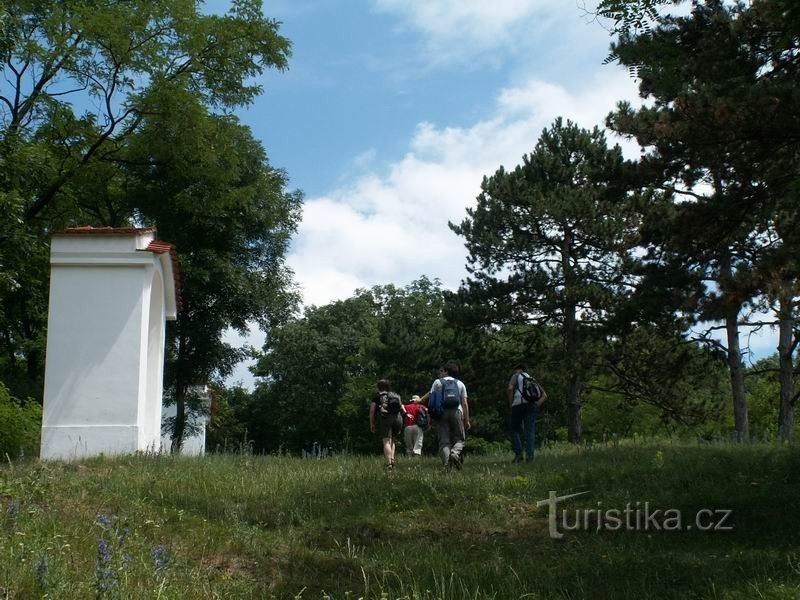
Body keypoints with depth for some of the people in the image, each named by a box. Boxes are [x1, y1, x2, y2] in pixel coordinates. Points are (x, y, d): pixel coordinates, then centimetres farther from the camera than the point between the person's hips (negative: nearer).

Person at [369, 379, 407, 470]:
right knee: (392, 440, 20)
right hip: (398, 418, 4)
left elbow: (372, 410, 12)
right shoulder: (396, 396, 29)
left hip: (386, 418, -4)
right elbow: (403, 409, 20)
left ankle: (389, 464, -21)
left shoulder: (377, 396, 19)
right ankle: (392, 459, 2)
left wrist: (372, 424, 16)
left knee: (386, 441, -7)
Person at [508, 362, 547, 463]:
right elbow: (544, 395, 19)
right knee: (530, 431, -3)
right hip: (531, 406, 4)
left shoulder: (516, 376, 13)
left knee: (514, 430, 9)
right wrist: (536, 406, 11)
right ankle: (529, 455, -19)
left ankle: (518, 453, -6)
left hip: (518, 405, -3)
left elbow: (510, 389, -8)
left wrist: (510, 404, -2)